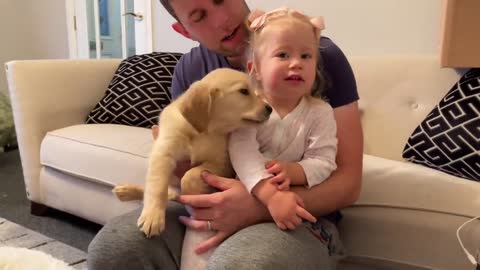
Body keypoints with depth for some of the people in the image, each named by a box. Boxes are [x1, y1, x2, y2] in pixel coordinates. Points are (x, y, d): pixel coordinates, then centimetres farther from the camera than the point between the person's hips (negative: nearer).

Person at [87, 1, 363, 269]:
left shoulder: (319, 55, -11)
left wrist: (259, 206, -28)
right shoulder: (190, 69, 4)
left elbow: (348, 181, -13)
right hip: (210, 208, 4)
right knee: (110, 247, -20)